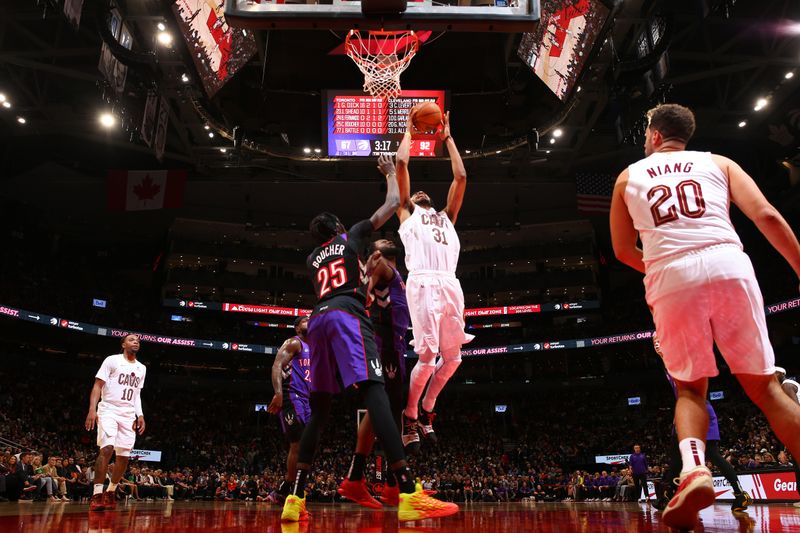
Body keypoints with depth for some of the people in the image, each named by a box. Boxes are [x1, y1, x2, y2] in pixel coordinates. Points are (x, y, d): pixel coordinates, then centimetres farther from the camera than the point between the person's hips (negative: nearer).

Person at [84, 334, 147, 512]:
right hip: (109, 410, -5)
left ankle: (110, 492, 19)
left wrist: (140, 415, 8)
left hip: (128, 415, 6)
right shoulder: (112, 360, -3)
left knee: (124, 455, 3)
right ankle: (97, 494, -16)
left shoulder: (141, 368, 14)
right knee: (107, 449, -21)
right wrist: (92, 409, -18)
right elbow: (98, 385, -6)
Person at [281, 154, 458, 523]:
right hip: (346, 315, -6)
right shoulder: (352, 236, 19)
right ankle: (409, 496, -29)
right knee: (374, 393, -19)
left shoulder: (312, 258, 31)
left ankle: (295, 499, 5)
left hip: (318, 320, 6)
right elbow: (392, 204, 22)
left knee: (319, 410, 11)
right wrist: (390, 172, 39)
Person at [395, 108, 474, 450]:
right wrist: (410, 131, 28)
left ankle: (426, 410, 25)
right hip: (424, 283, -5)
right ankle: (409, 417, 8)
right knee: (427, 356, -11)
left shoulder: (446, 216, 33)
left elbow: (461, 177, 31)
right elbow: (401, 163, 16)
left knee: (452, 357, 6)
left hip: (451, 285, 5)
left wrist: (448, 137, 37)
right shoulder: (407, 213, 22)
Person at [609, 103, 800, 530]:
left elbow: (623, 250, 23)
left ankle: (693, 469, -11)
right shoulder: (718, 163, 21)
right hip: (729, 266, 0)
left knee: (690, 387, 14)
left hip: (671, 279, 0)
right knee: (762, 385, 10)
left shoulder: (628, 177, 22)